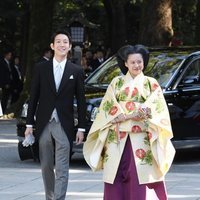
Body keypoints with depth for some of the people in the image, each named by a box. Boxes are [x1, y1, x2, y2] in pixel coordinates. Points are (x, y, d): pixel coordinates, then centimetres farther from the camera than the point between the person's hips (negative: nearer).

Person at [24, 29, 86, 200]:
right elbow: (33, 97, 6)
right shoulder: (41, 68, 5)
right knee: (46, 167, 11)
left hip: (64, 126, -2)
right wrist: (29, 124, 2)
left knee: (62, 169, -8)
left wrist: (81, 128, 0)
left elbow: (81, 101, 4)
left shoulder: (77, 71, 3)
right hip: (44, 124, 2)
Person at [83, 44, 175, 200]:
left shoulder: (151, 84, 9)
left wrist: (125, 114, -12)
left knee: (140, 176, -9)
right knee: (117, 177, -3)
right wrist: (136, 113, -10)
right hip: (118, 138, 1)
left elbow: (156, 108, -4)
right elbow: (108, 108, 2)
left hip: (142, 138, -1)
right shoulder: (117, 83, 12)